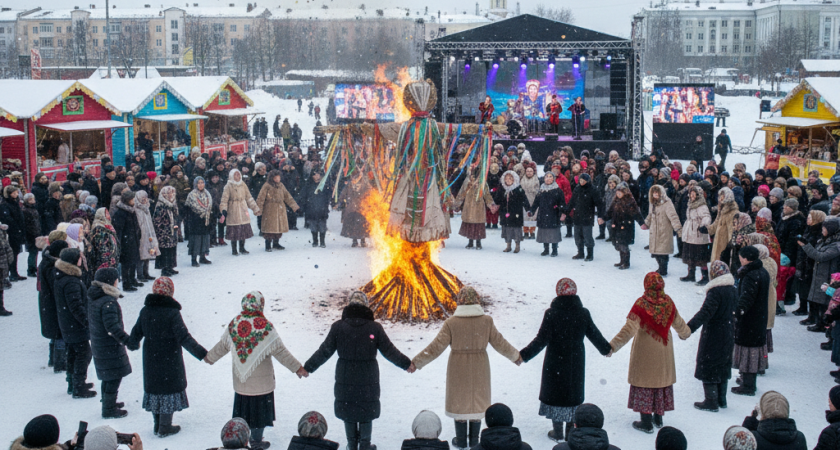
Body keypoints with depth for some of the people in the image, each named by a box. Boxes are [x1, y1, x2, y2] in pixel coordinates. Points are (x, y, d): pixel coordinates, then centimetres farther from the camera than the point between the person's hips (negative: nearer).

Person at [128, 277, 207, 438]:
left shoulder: (145, 311, -2)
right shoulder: (172, 312, -19)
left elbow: (136, 334, 8)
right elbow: (184, 338, -22)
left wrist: (132, 344, 31)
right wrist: (202, 354, -20)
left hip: (151, 359, 5)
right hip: (170, 360, -5)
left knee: (154, 386, 16)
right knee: (169, 388, 7)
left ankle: (158, 425, 26)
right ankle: (165, 427, 13)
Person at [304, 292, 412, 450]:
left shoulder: (338, 327, -9)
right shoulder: (375, 327, -11)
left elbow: (324, 351, -5)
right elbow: (389, 351, -4)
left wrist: (308, 367, 8)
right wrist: (406, 364, 10)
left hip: (345, 380, 1)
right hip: (368, 379, -1)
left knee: (348, 410, 15)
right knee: (366, 412, 14)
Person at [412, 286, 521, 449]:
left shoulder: (451, 323, -16)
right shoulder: (486, 321, -10)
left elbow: (436, 347, -16)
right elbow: (500, 343, -3)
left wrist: (416, 362, -8)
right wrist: (516, 356, 14)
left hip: (458, 368, -2)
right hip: (479, 368, 2)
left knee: (459, 400, 13)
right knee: (477, 399, 15)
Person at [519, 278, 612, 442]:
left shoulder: (551, 313, -16)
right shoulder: (583, 313, -7)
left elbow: (541, 340, -18)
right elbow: (594, 335, 5)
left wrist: (524, 355, -13)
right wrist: (606, 349, 24)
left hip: (555, 362, -2)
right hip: (575, 362, 3)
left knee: (555, 392, 11)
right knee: (573, 392, 15)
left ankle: (557, 432, 19)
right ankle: (571, 432, 22)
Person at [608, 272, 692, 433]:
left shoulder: (641, 304, -19)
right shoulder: (668, 302, -5)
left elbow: (629, 329, -26)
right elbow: (678, 323, 11)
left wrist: (612, 346, -27)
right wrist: (685, 333, 34)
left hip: (645, 352, -5)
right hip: (664, 352, 5)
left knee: (644, 384, 4)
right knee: (661, 381, 18)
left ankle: (646, 423, 7)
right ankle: (658, 418, 28)